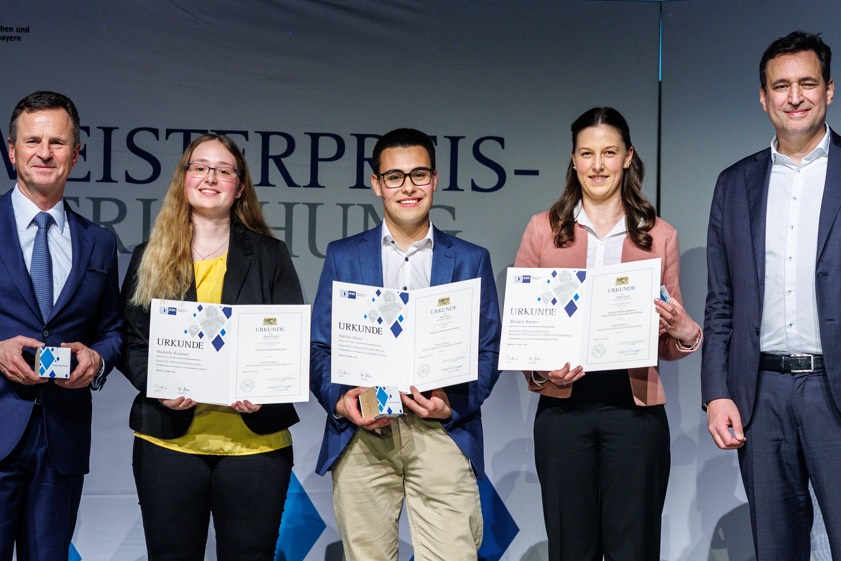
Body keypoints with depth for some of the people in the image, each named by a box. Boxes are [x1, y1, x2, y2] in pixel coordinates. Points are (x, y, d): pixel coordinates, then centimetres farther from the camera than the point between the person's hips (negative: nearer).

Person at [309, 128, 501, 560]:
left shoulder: (471, 260, 12)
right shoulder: (343, 256, 13)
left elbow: (488, 351, 8)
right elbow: (318, 347, 10)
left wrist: (452, 406, -9)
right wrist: (340, 401, -9)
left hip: (441, 434, -1)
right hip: (359, 436, 1)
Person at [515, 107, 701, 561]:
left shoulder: (659, 236, 8)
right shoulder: (543, 230, 6)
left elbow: (666, 343, 12)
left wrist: (685, 333, -10)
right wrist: (539, 367, -11)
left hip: (635, 407, 0)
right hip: (563, 406, 0)